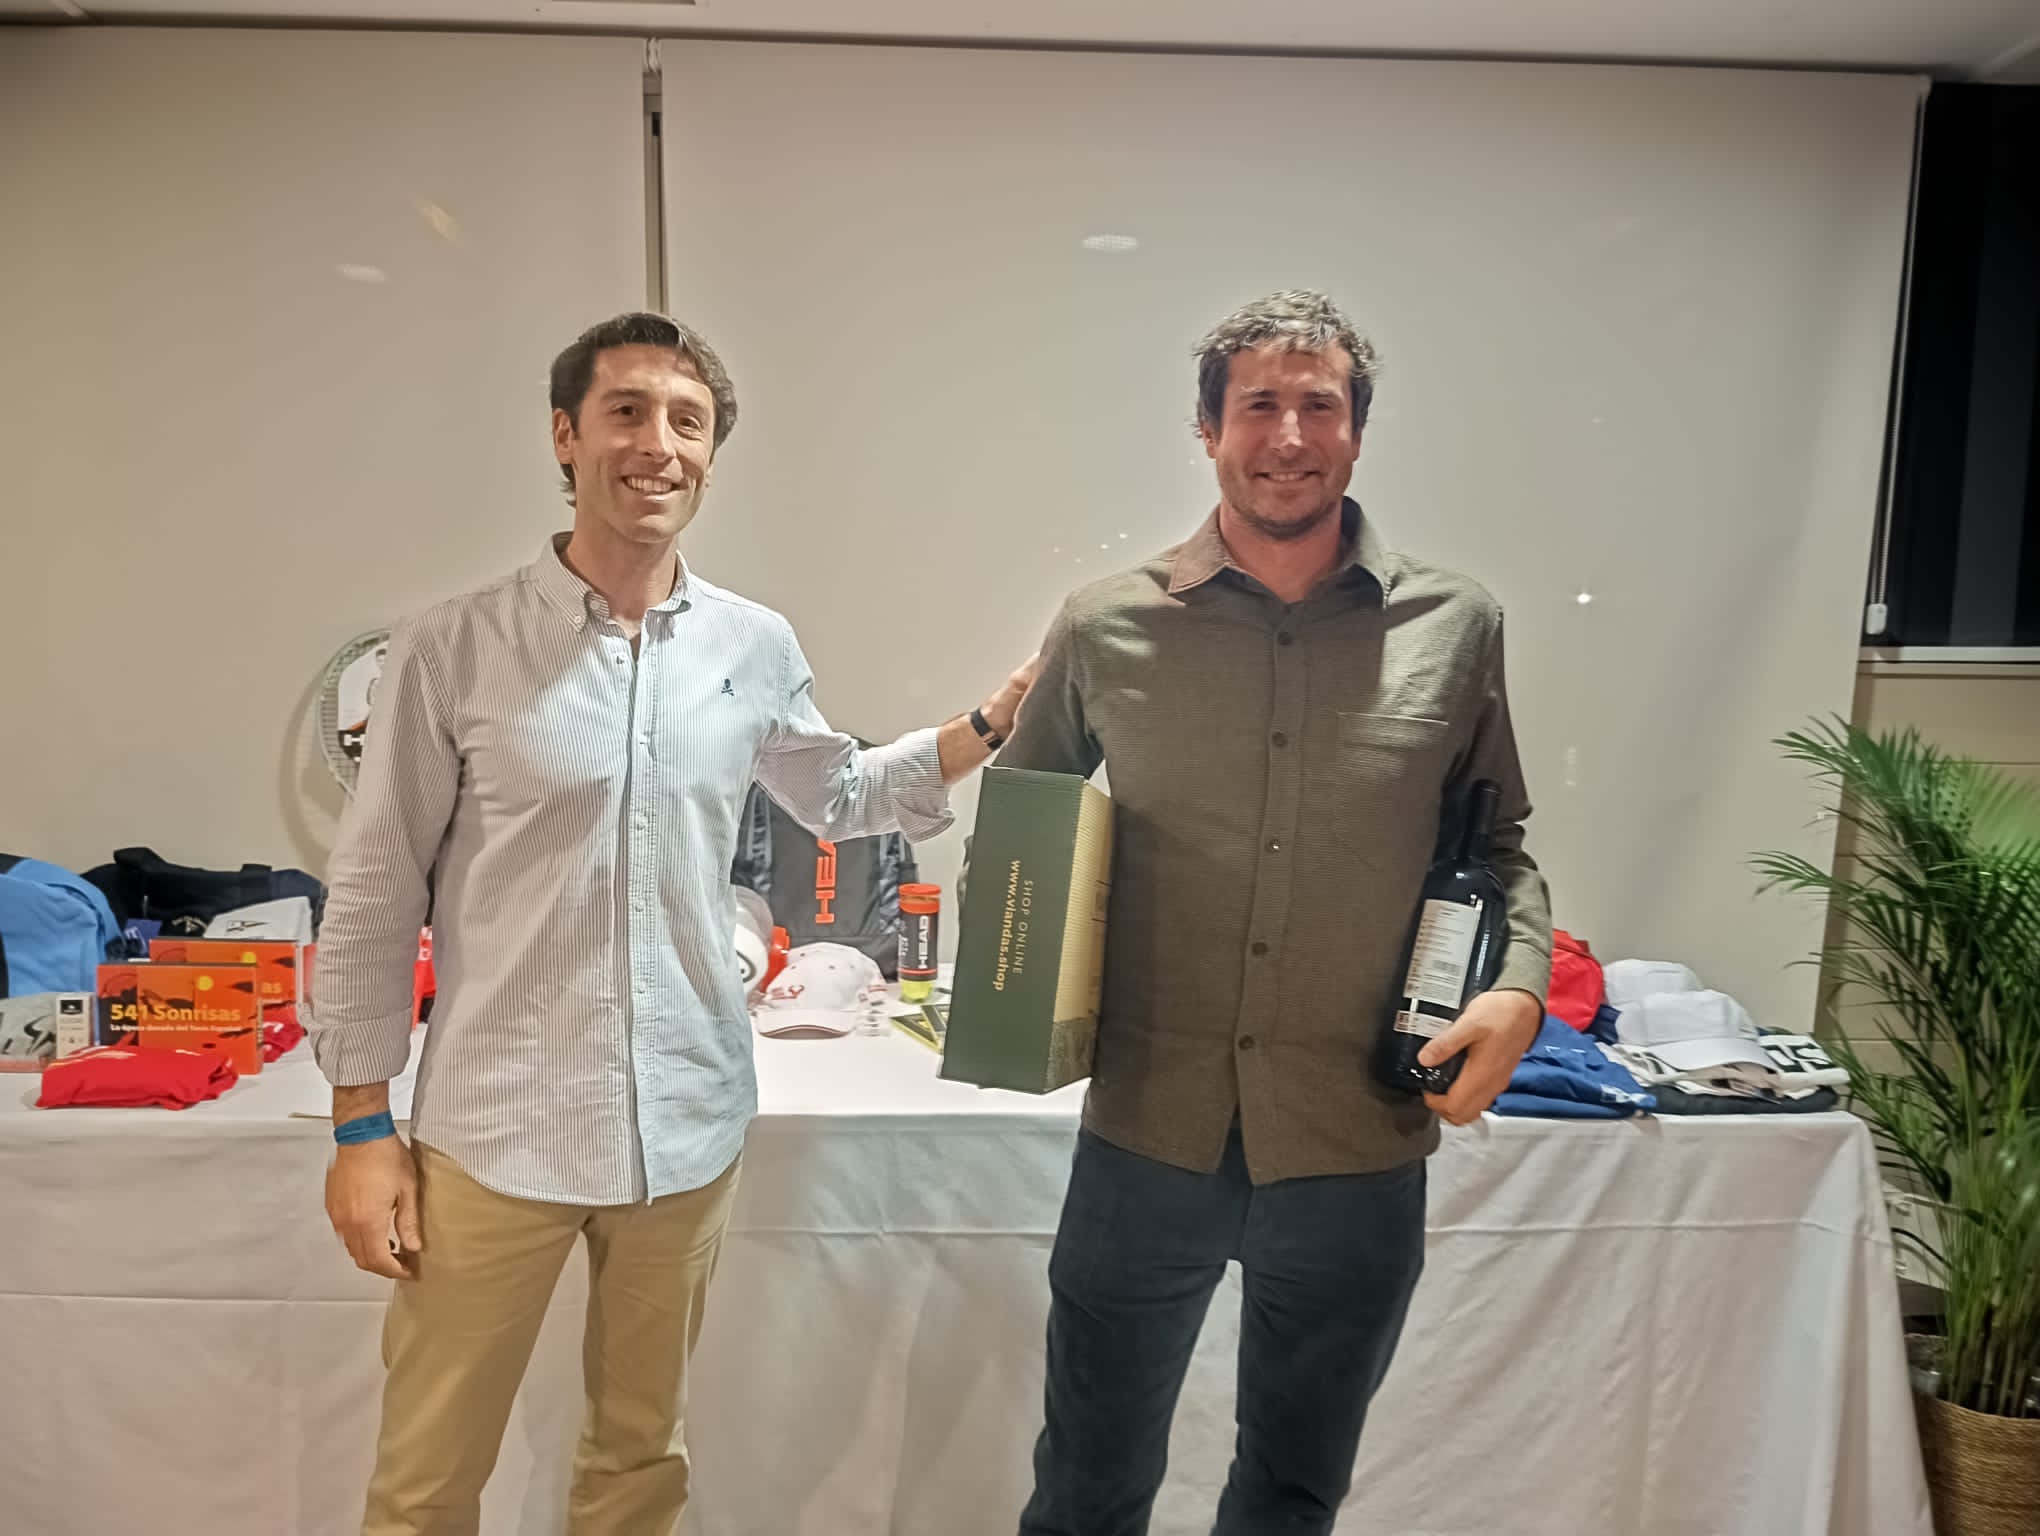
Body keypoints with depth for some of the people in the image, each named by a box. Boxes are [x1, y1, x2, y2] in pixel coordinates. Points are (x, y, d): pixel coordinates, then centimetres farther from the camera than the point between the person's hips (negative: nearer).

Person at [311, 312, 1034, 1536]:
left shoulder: (758, 648, 1)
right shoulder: (453, 650, -9)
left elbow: (836, 796, 17)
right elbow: (375, 897, -4)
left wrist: (992, 724, 6)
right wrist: (363, 1127, -4)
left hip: (689, 1124, 3)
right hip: (494, 1131, -3)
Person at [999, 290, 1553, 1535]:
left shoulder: (1456, 627, -2)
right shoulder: (1108, 628, -4)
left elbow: (1498, 843, 9)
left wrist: (1521, 985, -8)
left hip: (1360, 1151, 1)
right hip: (1147, 1137, 0)